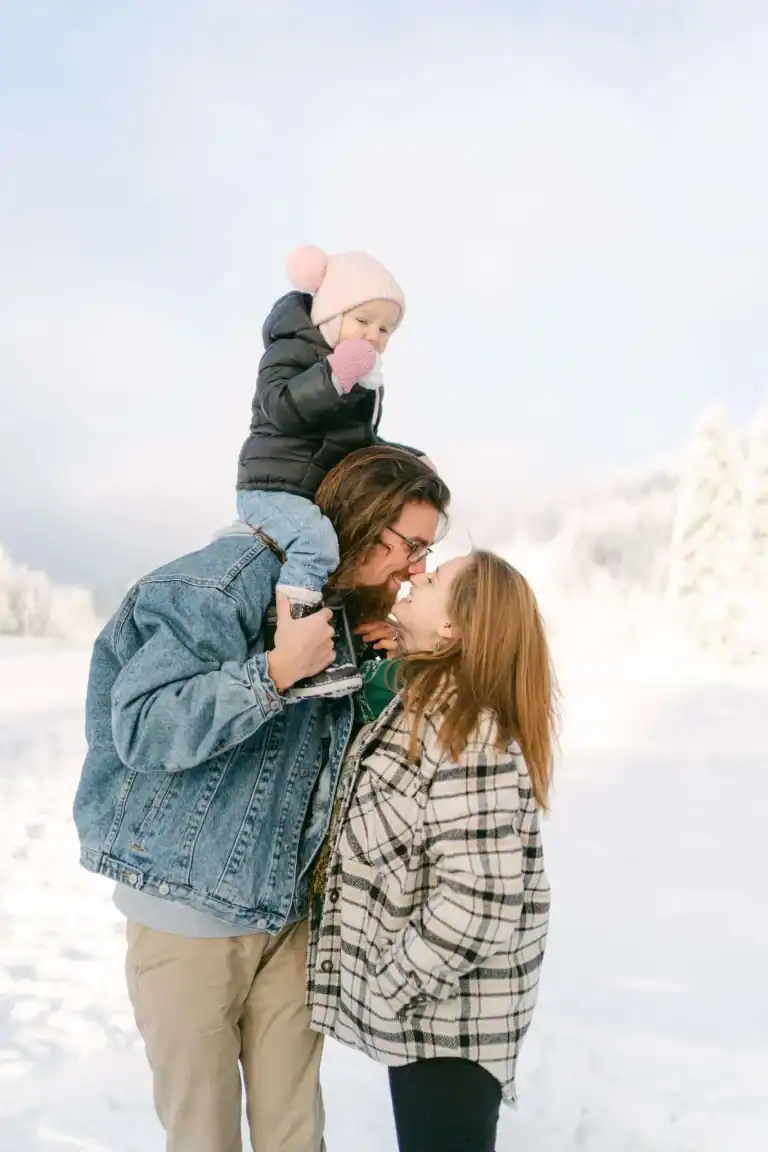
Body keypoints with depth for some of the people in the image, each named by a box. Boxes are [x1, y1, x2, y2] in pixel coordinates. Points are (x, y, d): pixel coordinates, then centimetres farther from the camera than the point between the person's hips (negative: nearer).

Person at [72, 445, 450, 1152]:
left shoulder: (349, 610, 8)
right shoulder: (236, 577, -16)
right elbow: (141, 728, -22)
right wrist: (276, 670, -27)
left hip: (288, 911, 6)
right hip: (188, 912, -6)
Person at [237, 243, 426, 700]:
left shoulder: (365, 380, 21)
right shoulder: (292, 350, -8)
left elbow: (362, 443, 28)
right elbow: (279, 406, -26)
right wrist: (333, 376, -34)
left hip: (318, 495, 10)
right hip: (275, 487, -10)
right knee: (316, 544, -34)